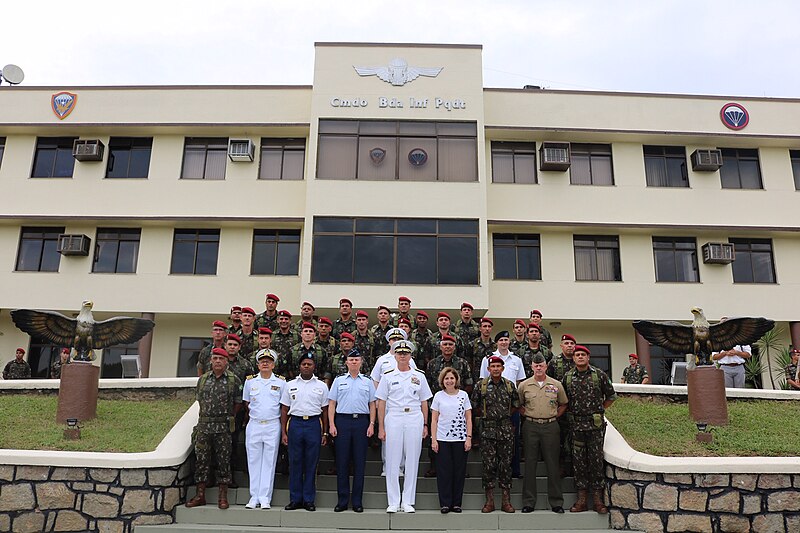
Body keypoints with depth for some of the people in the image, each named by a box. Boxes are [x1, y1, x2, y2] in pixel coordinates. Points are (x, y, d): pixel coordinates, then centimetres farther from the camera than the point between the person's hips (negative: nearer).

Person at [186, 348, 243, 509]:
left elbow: (238, 403, 5)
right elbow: (199, 399, 19)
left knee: (223, 461, 1)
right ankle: (200, 496, 15)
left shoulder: (234, 380, 0)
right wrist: (207, 415, 14)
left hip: (223, 427, -3)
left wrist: (227, 417, 6)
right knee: (201, 459, 6)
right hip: (203, 425, 3)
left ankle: (223, 497, 9)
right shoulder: (203, 379, 9)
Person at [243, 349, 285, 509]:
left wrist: (283, 429, 2)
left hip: (273, 425, -1)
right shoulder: (250, 381, 7)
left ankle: (265, 498, 6)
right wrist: (255, 415, 7)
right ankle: (254, 497, 13)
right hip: (254, 425, 2)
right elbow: (246, 403, 17)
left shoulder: (281, 382, 3)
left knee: (269, 462, 1)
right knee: (254, 461, 5)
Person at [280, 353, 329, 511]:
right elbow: (284, 410, 10)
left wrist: (325, 433, 4)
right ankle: (295, 499, 13)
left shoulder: (321, 386, 8)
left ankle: (309, 500, 12)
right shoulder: (290, 385, 9)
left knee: (311, 464, 3)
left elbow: (325, 411, 9)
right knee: (295, 462, 4)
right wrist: (283, 432, 3)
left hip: (314, 424, -1)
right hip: (295, 424, 1)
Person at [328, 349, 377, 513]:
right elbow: (332, 404, 7)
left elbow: (372, 405, 11)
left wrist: (371, 424, -1)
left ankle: (357, 501, 10)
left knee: (360, 462, 2)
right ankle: (342, 500, 10)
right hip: (342, 421, 0)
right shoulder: (339, 381, 10)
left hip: (361, 421, 0)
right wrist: (331, 424, -3)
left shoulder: (367, 382, 12)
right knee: (342, 461, 2)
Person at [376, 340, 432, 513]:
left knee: (412, 461, 3)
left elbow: (424, 402, 11)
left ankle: (408, 502, 13)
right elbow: (381, 403, 4)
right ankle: (393, 502, 10)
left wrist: (425, 424, 6)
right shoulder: (388, 376, 5)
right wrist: (381, 427, -1)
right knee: (392, 461, 0)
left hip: (414, 419, 1)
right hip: (393, 418, -1)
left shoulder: (419, 376, 9)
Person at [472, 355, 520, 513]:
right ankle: (489, 501, 10)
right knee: (488, 464, 0)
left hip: (506, 429, 1)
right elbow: (475, 405, 9)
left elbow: (516, 405, 15)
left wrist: (504, 415, 9)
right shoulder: (481, 385, 1)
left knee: (506, 464, 4)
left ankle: (506, 501, 12)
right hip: (488, 429, -1)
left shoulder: (510, 385, 5)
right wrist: (486, 415, 6)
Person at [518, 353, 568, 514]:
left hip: (550, 426, 0)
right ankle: (528, 502, 11)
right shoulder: (524, 385, 3)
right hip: (530, 427, 0)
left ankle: (556, 502, 13)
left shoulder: (556, 385, 4)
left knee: (552, 464, 3)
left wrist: (554, 416, 3)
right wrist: (527, 416, 2)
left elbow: (563, 404, 14)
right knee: (530, 464, 4)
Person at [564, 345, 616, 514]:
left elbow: (611, 396, 10)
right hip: (576, 425, 2)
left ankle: (598, 499, 8)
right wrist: (573, 413, 9)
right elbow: (564, 400, 17)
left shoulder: (599, 374, -1)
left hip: (595, 425, -2)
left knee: (596, 460, 0)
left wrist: (599, 410, 9)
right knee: (579, 461, 4)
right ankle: (582, 499, 11)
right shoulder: (568, 377, 5)